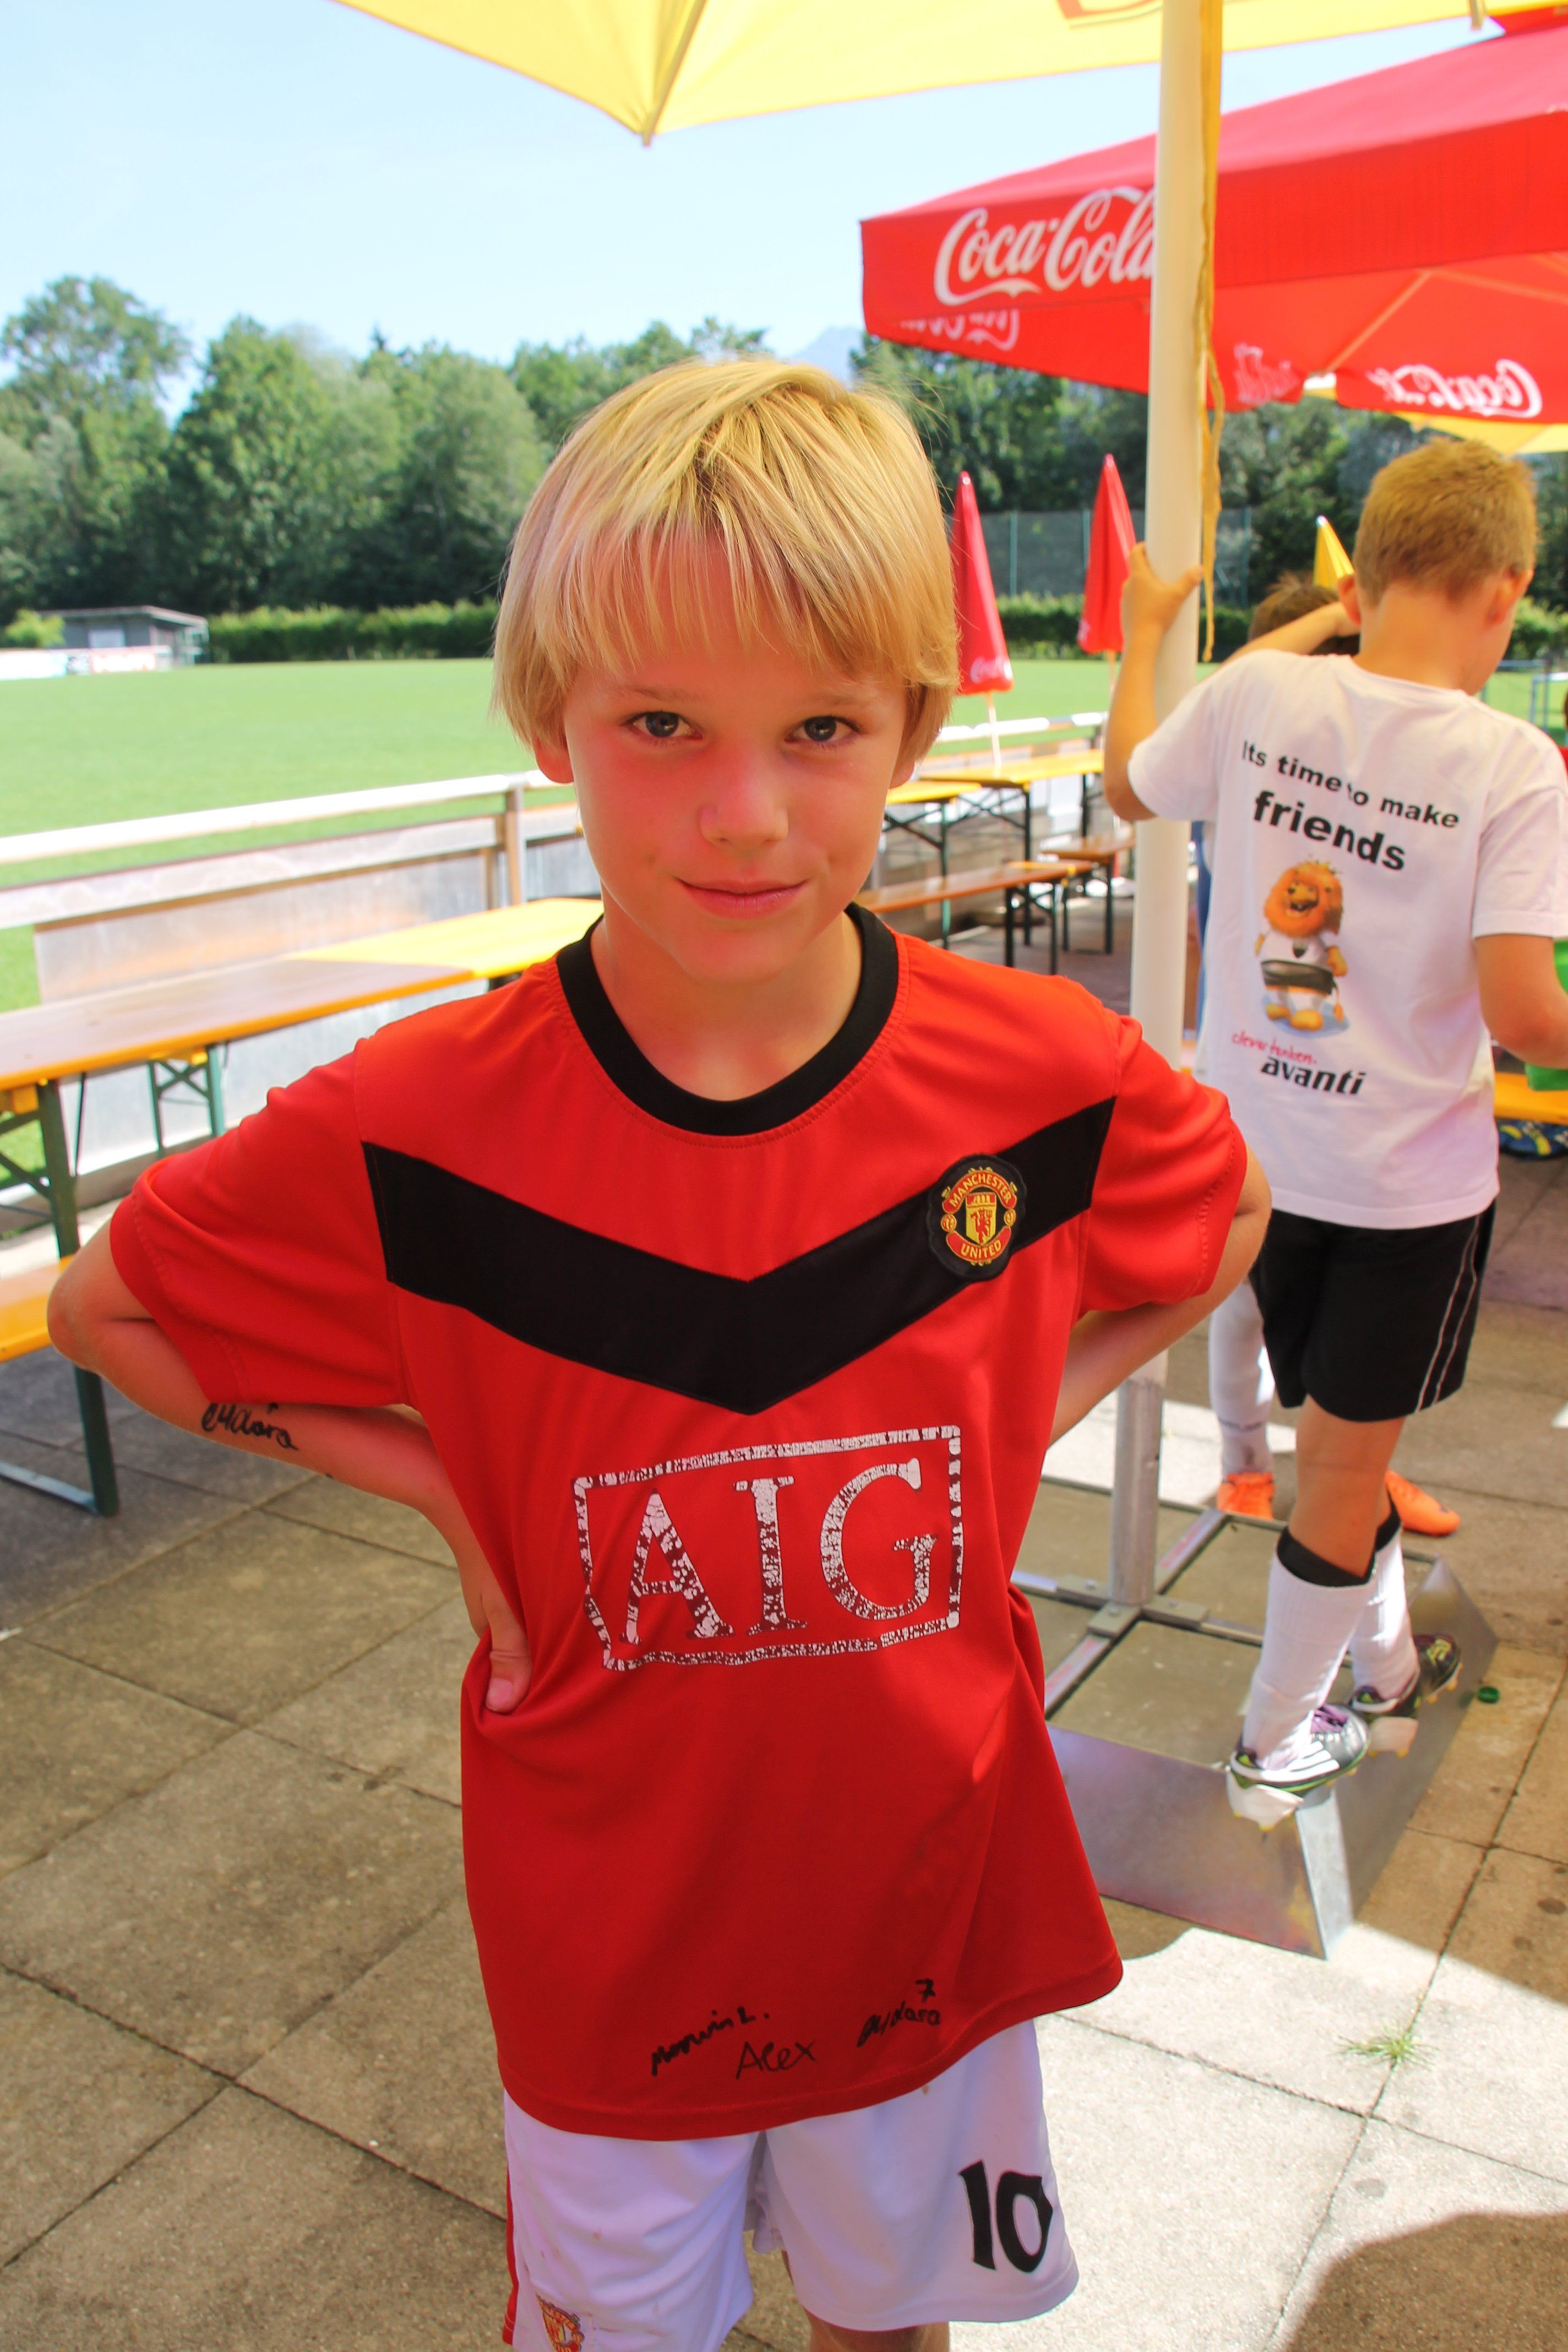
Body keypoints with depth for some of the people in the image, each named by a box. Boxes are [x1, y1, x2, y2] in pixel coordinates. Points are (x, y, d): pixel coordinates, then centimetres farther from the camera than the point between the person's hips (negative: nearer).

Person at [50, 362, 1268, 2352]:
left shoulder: (1049, 1079, -19)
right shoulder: (412, 1134, -23)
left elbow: (1222, 1224, 4)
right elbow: (104, 1304, -6)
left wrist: (1027, 1411, -8)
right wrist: (414, 1463, -15)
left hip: (936, 1896, 2)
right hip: (610, 1936, -1)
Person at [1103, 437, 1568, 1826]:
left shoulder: (1261, 691, -8)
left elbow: (1129, 786, 11)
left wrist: (1145, 632, 26)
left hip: (1261, 1150, 5)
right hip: (1413, 1175, -4)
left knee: (1344, 1434, 24)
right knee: (1346, 1465, 13)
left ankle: (1388, 1666, 47)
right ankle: (1278, 1745, 31)